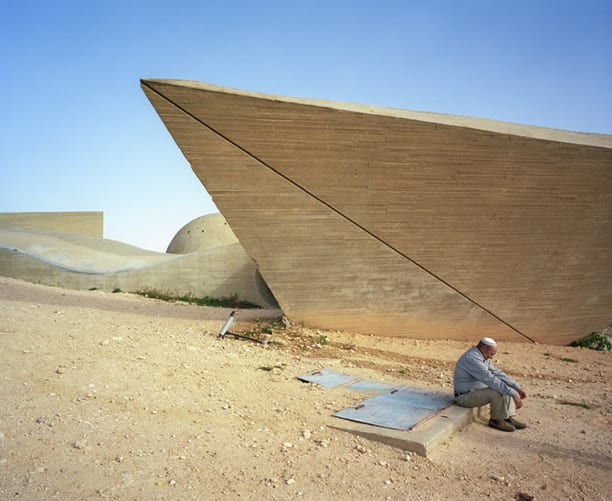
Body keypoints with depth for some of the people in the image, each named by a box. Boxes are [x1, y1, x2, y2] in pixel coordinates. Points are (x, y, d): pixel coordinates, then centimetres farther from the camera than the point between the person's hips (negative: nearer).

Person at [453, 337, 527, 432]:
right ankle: (496, 420, -5)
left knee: (507, 388, 7)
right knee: (498, 392, -27)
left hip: (476, 390, 10)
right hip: (466, 396, -10)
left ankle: (508, 418, 4)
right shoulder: (472, 359, -27)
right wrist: (514, 395, -31)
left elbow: (497, 373, 10)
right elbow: (490, 379, -32)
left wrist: (518, 389, 5)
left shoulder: (482, 357, 7)